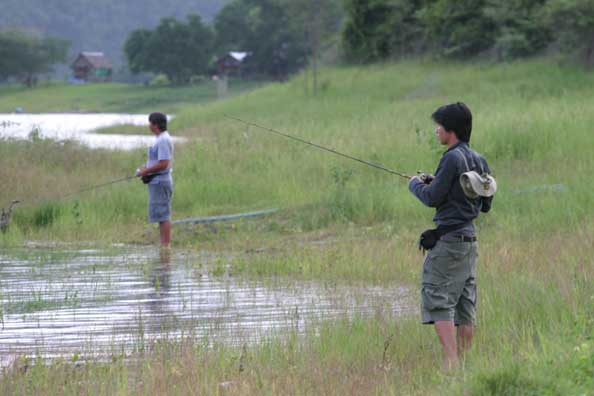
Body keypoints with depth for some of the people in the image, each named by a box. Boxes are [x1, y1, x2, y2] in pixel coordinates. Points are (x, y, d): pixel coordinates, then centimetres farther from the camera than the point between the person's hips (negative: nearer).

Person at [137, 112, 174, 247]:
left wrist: (146, 171, -14)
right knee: (163, 215, 13)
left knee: (163, 215, -9)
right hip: (157, 182, 11)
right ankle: (164, 245, 16)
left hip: (160, 182, -11)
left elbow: (163, 164, -23)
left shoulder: (163, 141, -17)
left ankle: (165, 245, -9)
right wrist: (146, 166, 12)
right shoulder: (161, 139, 16)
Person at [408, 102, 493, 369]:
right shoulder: (479, 161, 12)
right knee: (465, 306, 10)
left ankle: (451, 362, -18)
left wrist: (416, 184, 8)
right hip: (470, 239, 9)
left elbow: (432, 198, -14)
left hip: (449, 239, -9)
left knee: (438, 301, -9)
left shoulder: (453, 158, -13)